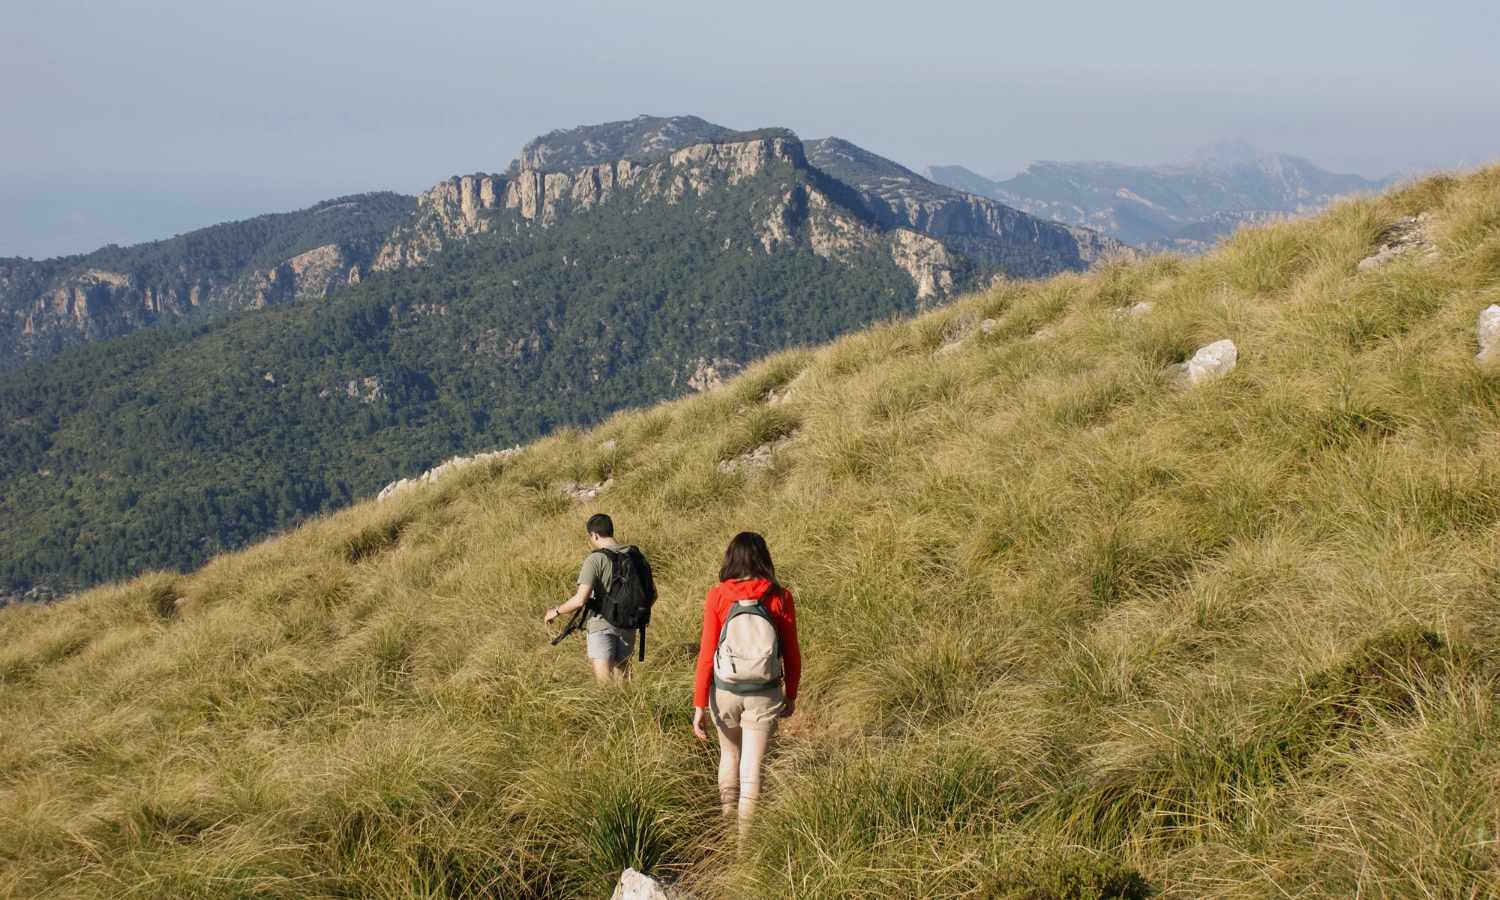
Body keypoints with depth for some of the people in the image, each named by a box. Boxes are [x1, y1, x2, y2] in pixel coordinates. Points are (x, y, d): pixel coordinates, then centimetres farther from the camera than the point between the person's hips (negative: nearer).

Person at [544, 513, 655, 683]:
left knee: (603, 679, -10)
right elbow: (652, 594, 10)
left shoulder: (595, 559, -13)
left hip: (601, 625, -6)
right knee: (622, 668, 17)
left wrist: (556, 611, -2)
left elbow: (580, 600, -18)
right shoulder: (635, 555, 4)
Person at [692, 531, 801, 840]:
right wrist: (791, 695, 13)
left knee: (729, 754, 26)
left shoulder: (717, 596, -8)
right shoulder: (780, 597, -7)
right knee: (752, 766, 7)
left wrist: (700, 704, -4)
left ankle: (726, 818, 34)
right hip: (764, 695, -1)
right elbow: (792, 653, -1)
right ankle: (744, 837, 9)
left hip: (725, 691, 1)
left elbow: (707, 654, -9)